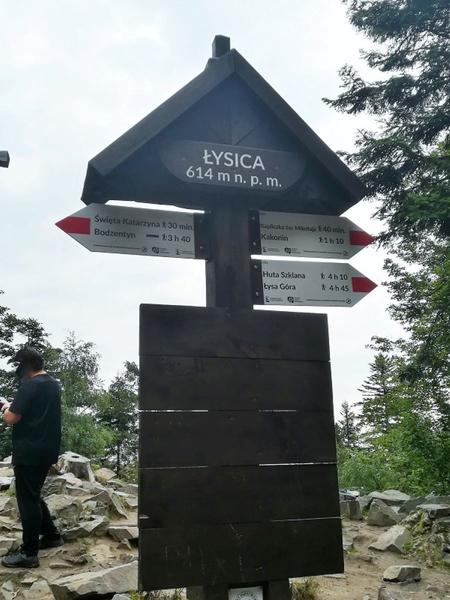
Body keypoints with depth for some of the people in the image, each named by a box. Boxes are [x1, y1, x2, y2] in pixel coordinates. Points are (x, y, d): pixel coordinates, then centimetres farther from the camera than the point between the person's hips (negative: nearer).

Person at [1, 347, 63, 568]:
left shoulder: (30, 385, -17)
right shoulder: (53, 384, 12)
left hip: (29, 452, -9)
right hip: (47, 449, 9)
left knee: (27, 500, -1)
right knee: (33, 496, 22)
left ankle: (29, 554, 5)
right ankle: (51, 535, 29)